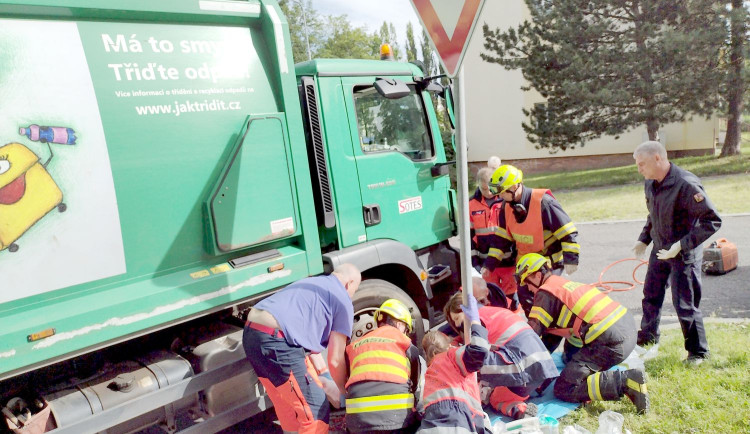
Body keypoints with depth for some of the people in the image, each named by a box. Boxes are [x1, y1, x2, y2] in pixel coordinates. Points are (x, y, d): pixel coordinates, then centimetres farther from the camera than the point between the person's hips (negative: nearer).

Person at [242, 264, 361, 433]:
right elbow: (335, 360, 4)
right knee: (316, 412, 3)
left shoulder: (312, 282, 26)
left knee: (287, 405, 26)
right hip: (276, 342, -9)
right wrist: (343, 392, 22)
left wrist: (324, 376, 39)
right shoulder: (343, 301, 3)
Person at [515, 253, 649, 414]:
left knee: (564, 390, -6)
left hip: (611, 342, -9)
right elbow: (554, 329, 30)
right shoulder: (564, 283, 23)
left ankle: (625, 382, -15)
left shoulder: (545, 293, -3)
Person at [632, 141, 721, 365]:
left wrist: (682, 245, -28)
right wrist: (644, 239, 10)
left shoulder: (686, 184, -26)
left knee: (685, 304, 1)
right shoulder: (651, 183, -1)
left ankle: (698, 352, 21)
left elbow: (713, 221, -25)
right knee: (651, 296, 19)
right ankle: (647, 337, 40)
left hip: (684, 254, -7)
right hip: (660, 250, 8)